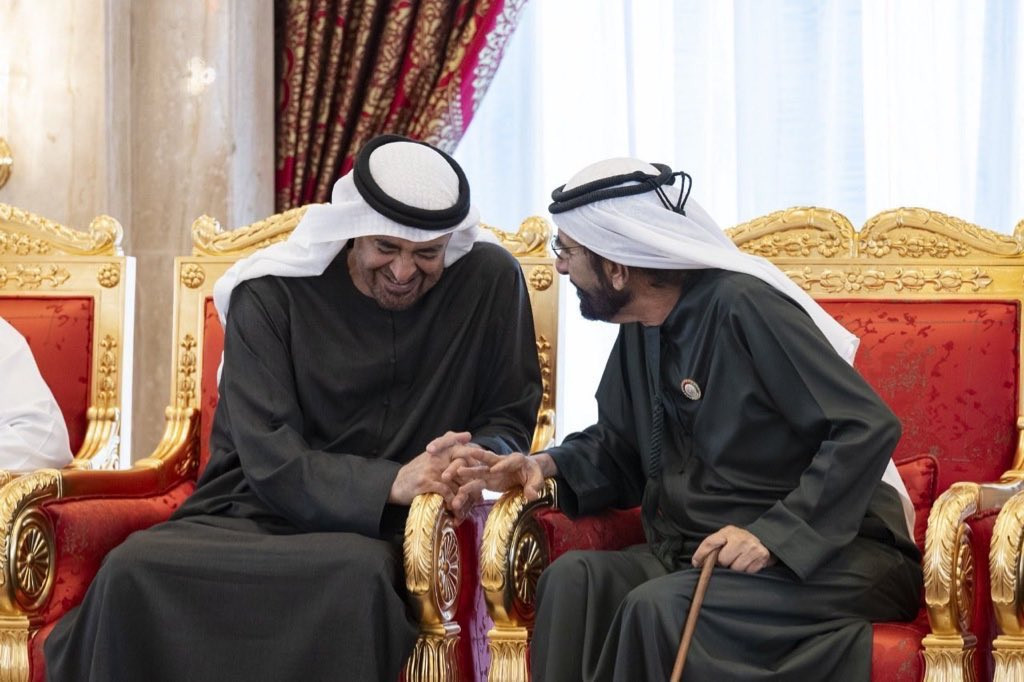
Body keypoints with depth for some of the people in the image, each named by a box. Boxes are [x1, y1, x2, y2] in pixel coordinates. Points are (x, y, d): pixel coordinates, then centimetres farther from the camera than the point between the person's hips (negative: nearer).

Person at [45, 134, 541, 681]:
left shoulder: (489, 282, 0)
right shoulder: (269, 295, -3)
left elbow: (510, 421, 10)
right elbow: (270, 460, -10)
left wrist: (480, 459, -15)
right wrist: (390, 483, -25)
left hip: (373, 533, 0)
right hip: (254, 515, 0)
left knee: (361, 571, -39)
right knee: (134, 567, -31)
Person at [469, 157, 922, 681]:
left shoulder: (743, 306, -16)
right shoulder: (640, 331, 10)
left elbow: (868, 427, -20)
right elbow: (619, 446, 25)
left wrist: (774, 533, -27)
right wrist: (547, 463, 4)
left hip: (825, 554, -7)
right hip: (696, 551, 7)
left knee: (660, 607, -32)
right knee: (573, 578, -20)